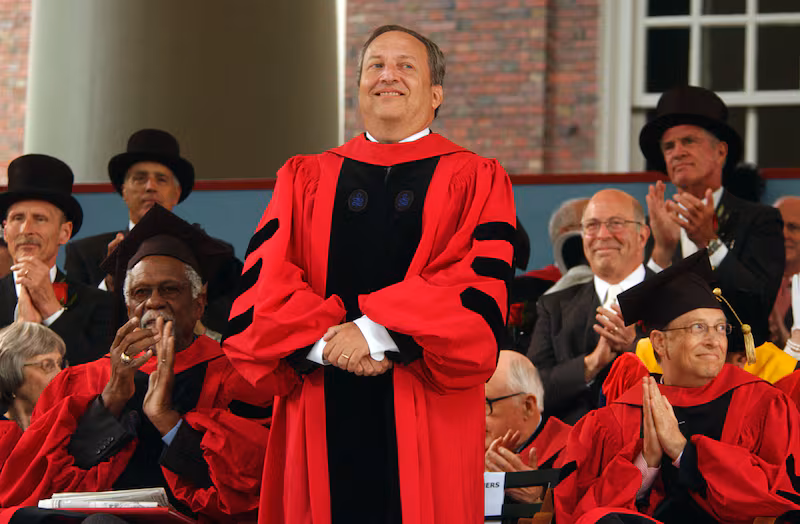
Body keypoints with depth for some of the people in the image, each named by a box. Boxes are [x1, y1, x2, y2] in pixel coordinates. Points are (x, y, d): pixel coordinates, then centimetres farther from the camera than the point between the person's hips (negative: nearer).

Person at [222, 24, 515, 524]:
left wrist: (376, 333, -17)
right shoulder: (305, 179, 15)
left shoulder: (475, 182, 7)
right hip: (323, 423, 2)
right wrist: (324, 341, -15)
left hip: (429, 422, -2)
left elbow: (480, 284, -8)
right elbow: (263, 285, 3)